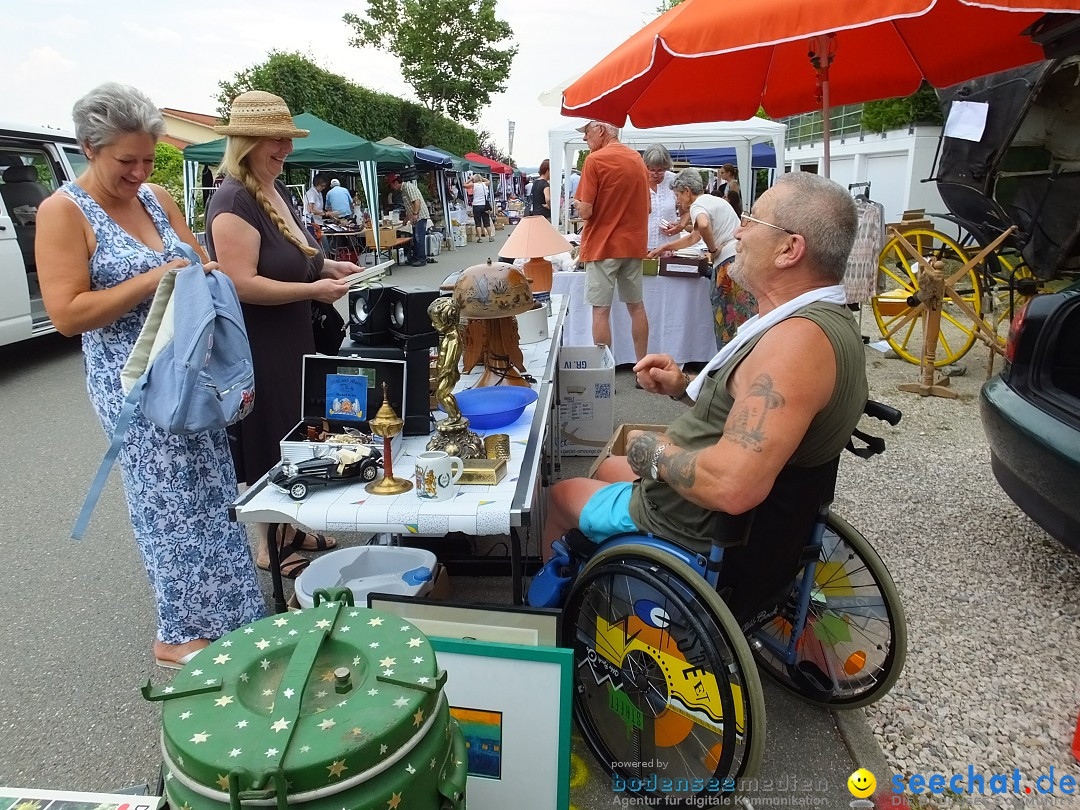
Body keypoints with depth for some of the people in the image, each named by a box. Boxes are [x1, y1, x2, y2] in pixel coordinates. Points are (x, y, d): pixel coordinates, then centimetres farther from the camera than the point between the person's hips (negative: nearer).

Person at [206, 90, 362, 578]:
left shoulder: (278, 190, 9)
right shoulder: (234, 202, -19)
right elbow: (242, 285, -25)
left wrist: (330, 267, 7)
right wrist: (313, 290, -23)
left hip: (292, 340, 9)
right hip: (257, 350, -9)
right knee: (268, 446, 4)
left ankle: (290, 530, 35)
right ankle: (269, 546, 23)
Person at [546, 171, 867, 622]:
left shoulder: (798, 339, -34)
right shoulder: (823, 318, 1)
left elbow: (732, 487, -42)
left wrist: (651, 451, -24)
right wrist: (685, 387, 0)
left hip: (704, 535, -10)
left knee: (560, 494, 12)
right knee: (608, 467, 29)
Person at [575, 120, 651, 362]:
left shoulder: (595, 160, -11)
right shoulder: (638, 159, 9)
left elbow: (585, 211, -14)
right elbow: (647, 207, 15)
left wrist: (580, 205, 6)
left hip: (602, 245, -6)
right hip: (634, 244, 6)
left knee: (601, 309, -1)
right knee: (636, 306, 13)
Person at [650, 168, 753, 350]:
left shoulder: (698, 205, -3)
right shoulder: (714, 200, 26)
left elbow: (703, 225, -29)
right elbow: (693, 237, 34)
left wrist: (712, 249, -13)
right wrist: (665, 247, 37)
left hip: (729, 262, -9)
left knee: (727, 323, -3)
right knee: (747, 321, 8)